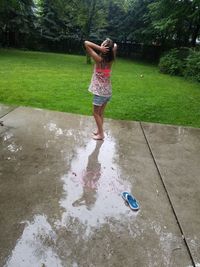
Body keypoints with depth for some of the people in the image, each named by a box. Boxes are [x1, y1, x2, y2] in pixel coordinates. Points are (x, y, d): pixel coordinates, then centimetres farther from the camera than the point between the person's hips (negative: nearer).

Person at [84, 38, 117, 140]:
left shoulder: (99, 59, -17)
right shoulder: (111, 60, -2)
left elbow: (86, 43, -18)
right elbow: (115, 46, 17)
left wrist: (99, 48, -23)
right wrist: (112, 45, -3)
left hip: (100, 92, -6)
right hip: (108, 91, 6)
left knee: (96, 113, 10)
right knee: (100, 113, 20)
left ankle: (101, 134, 17)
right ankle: (99, 131, 33)